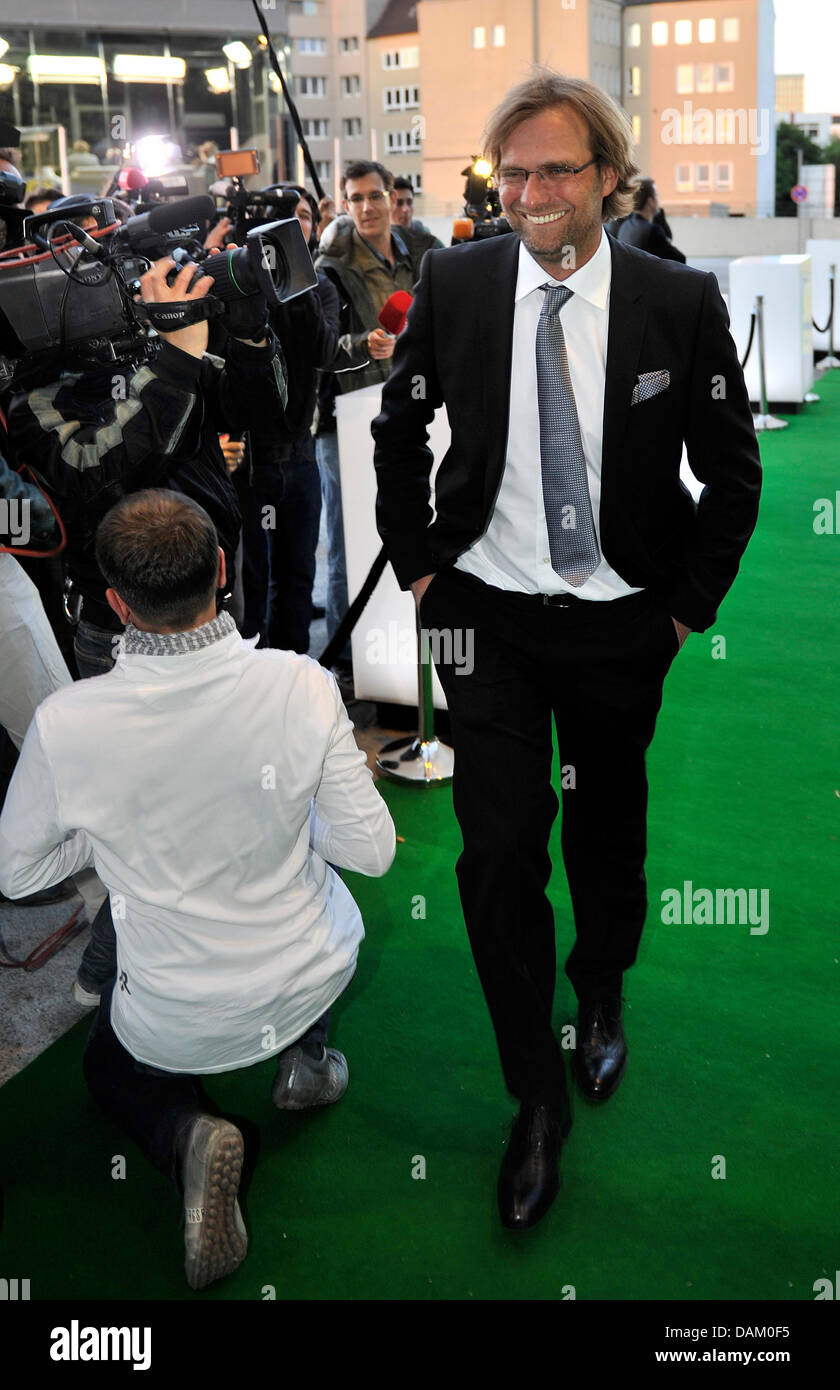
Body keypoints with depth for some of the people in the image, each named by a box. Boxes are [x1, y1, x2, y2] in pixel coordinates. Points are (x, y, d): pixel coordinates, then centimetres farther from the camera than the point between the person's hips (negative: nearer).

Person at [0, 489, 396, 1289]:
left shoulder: (64, 726, -26)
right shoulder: (302, 686, -24)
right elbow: (371, 850, -14)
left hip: (176, 1027, -2)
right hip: (314, 980, 2)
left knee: (112, 1072, 34)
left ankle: (186, 1134, 2)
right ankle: (302, 1055, 23)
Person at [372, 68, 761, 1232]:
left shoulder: (681, 301, -8)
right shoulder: (455, 284, -5)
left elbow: (733, 470, 1)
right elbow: (400, 430, 9)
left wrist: (691, 604, -2)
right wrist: (417, 565, 5)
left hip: (622, 622, 0)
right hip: (488, 615, 0)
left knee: (607, 830, 16)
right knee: (500, 850, -4)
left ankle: (602, 994, 47)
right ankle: (539, 1094, 15)